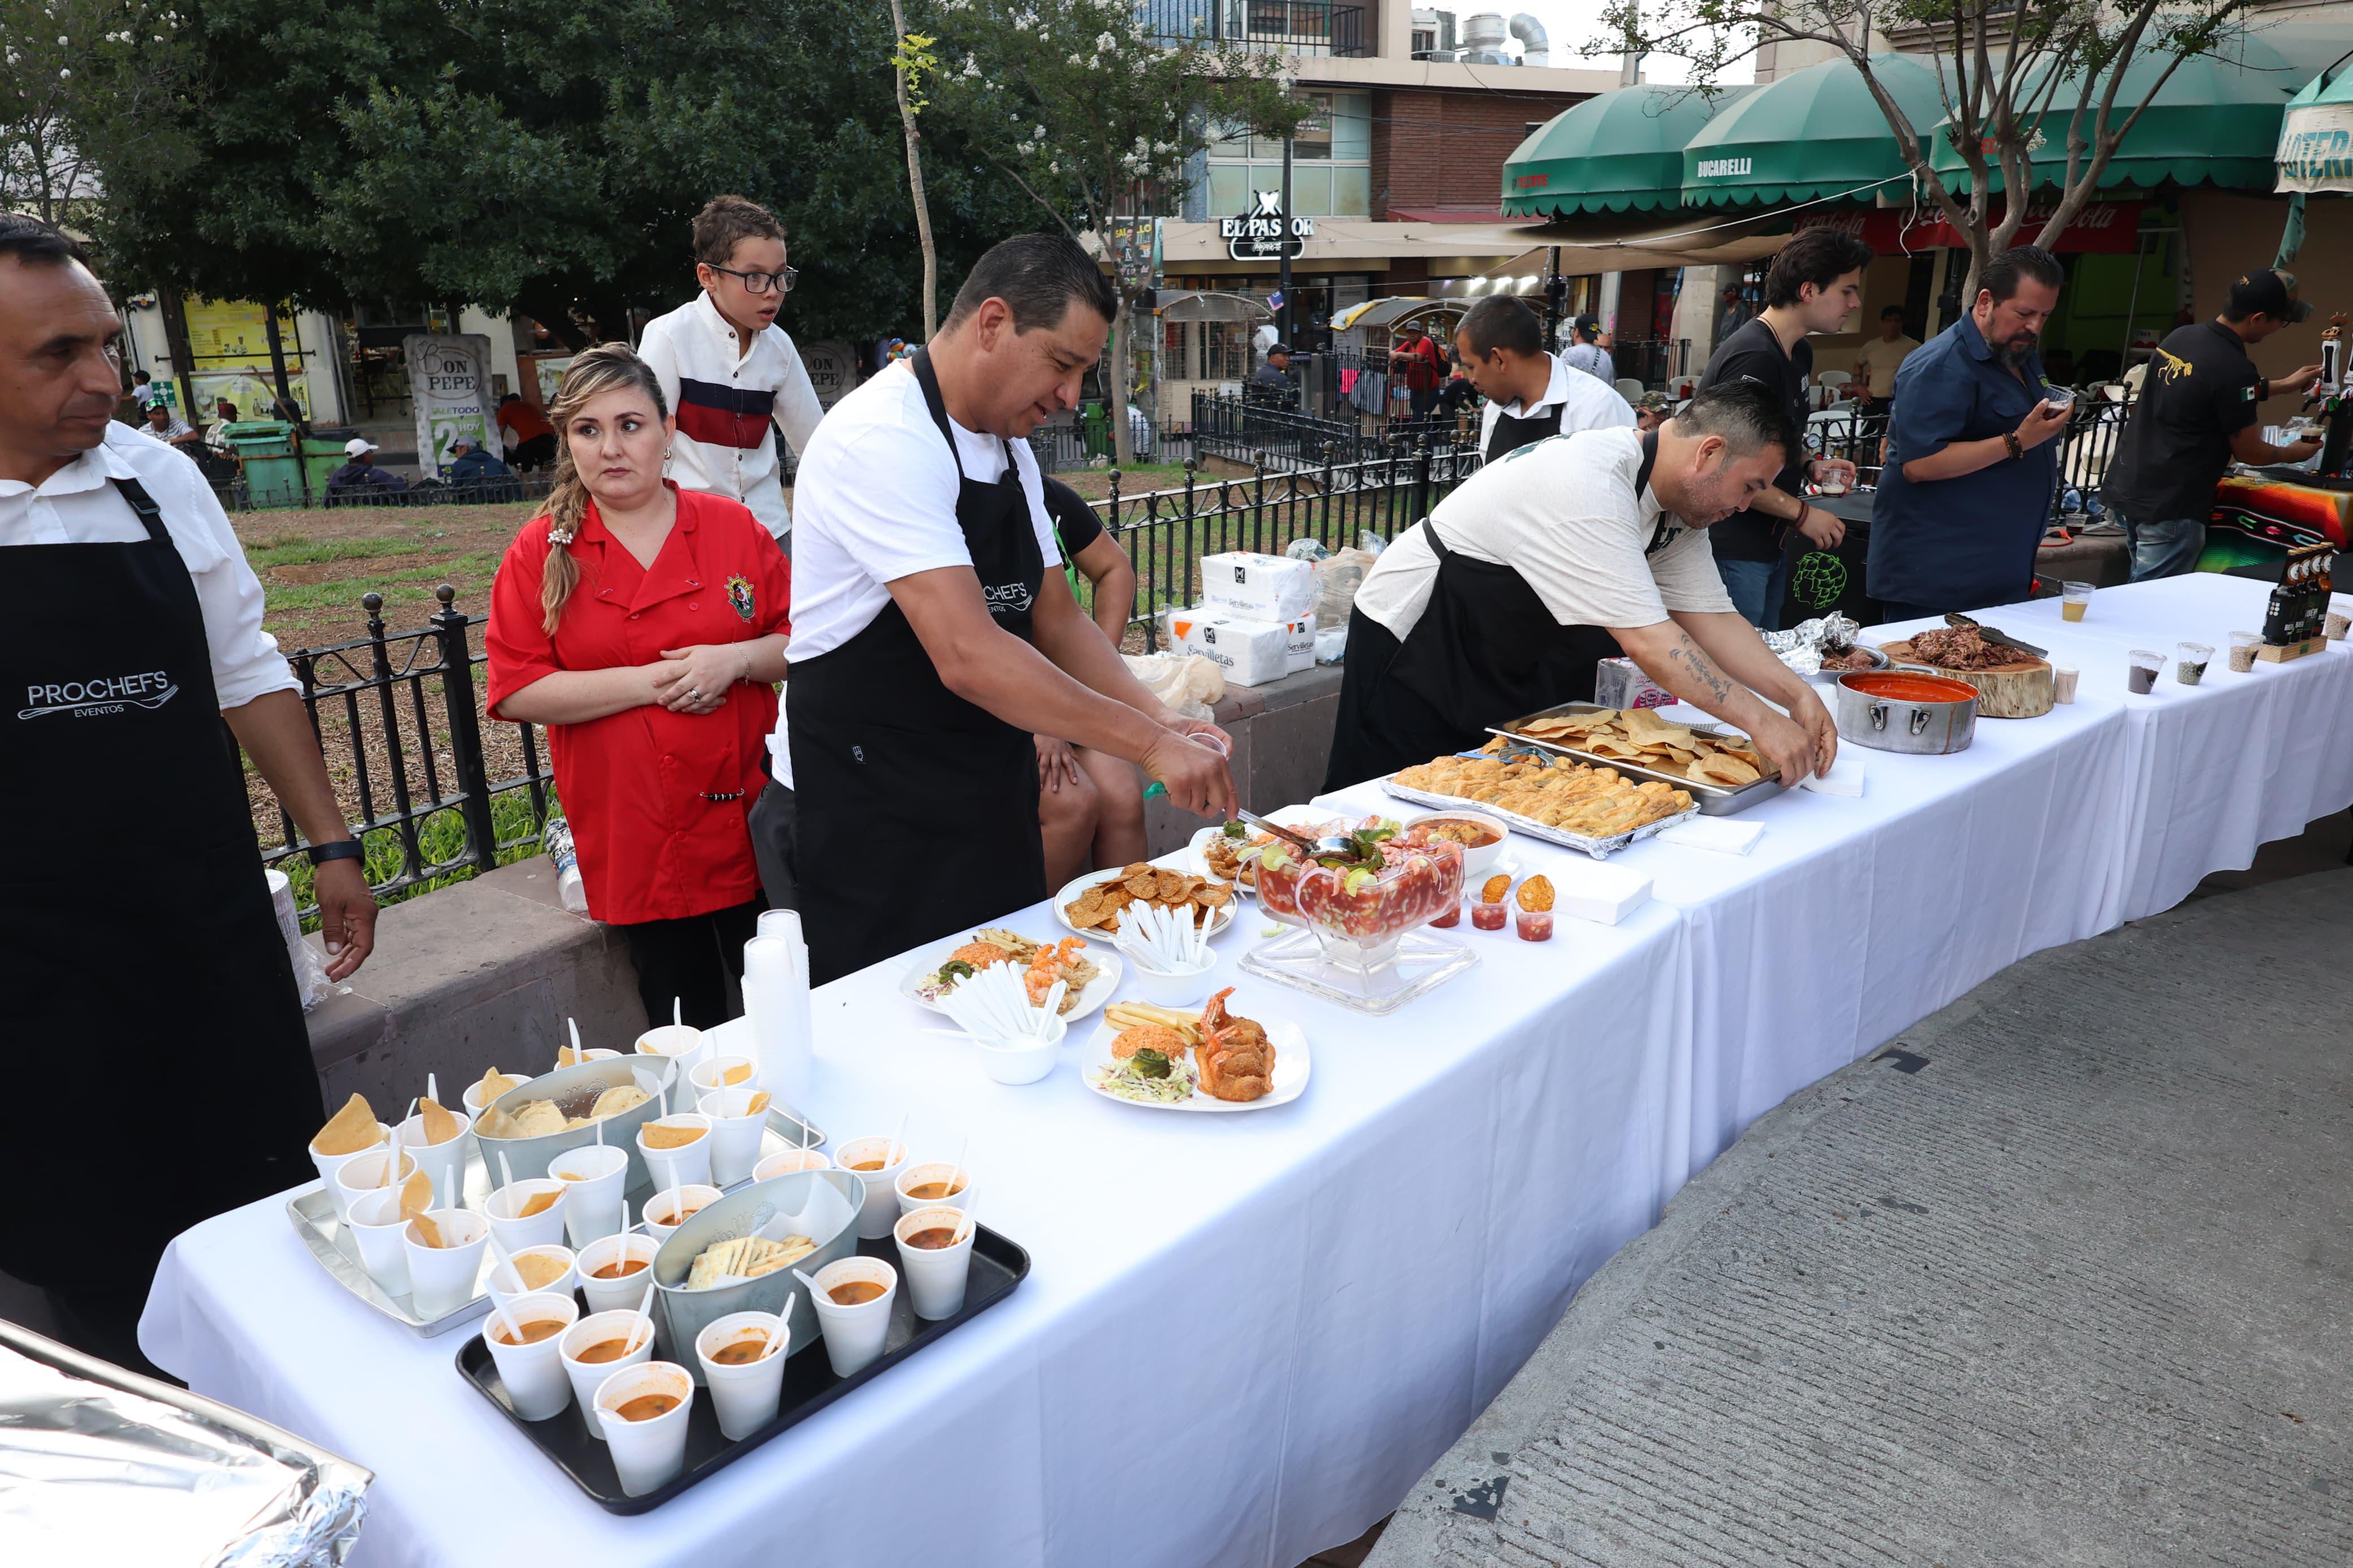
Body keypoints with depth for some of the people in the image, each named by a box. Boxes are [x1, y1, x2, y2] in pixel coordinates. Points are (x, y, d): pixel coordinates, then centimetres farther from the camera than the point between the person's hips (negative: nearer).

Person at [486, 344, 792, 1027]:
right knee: (687, 1030, 10)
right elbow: (516, 690, -7)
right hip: (634, 839, -1)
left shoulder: (733, 527, 1)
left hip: (750, 820, 1)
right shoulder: (540, 554, -1)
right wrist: (647, 682, -16)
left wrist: (737, 659, -16)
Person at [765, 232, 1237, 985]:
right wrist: (1151, 744, -28)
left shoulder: (1010, 448, 9)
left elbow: (1055, 618, 11)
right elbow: (969, 657, -30)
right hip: (864, 817, -8)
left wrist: (1160, 718, -5)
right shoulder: (882, 439, -21)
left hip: (988, 805, 9)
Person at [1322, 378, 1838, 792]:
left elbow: (1712, 619, -1)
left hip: (1513, 654, 9)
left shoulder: (1681, 505, -2)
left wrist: (1795, 693, -13)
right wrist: (1761, 721, -32)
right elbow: (1647, 639, -35)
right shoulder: (1592, 487, -33)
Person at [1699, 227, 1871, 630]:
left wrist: (1810, 467, 7)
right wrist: (1802, 513, -15)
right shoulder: (1753, 356, -19)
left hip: (1771, 545, 10)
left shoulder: (1800, 354, 13)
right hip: (1734, 551, -10)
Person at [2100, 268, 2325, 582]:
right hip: (2167, 511, -9)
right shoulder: (2234, 370, -18)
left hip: (2124, 489, 9)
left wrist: (2283, 385, 31)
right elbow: (2250, 453, -5)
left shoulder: (2179, 337, 5)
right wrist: (2293, 453, 15)